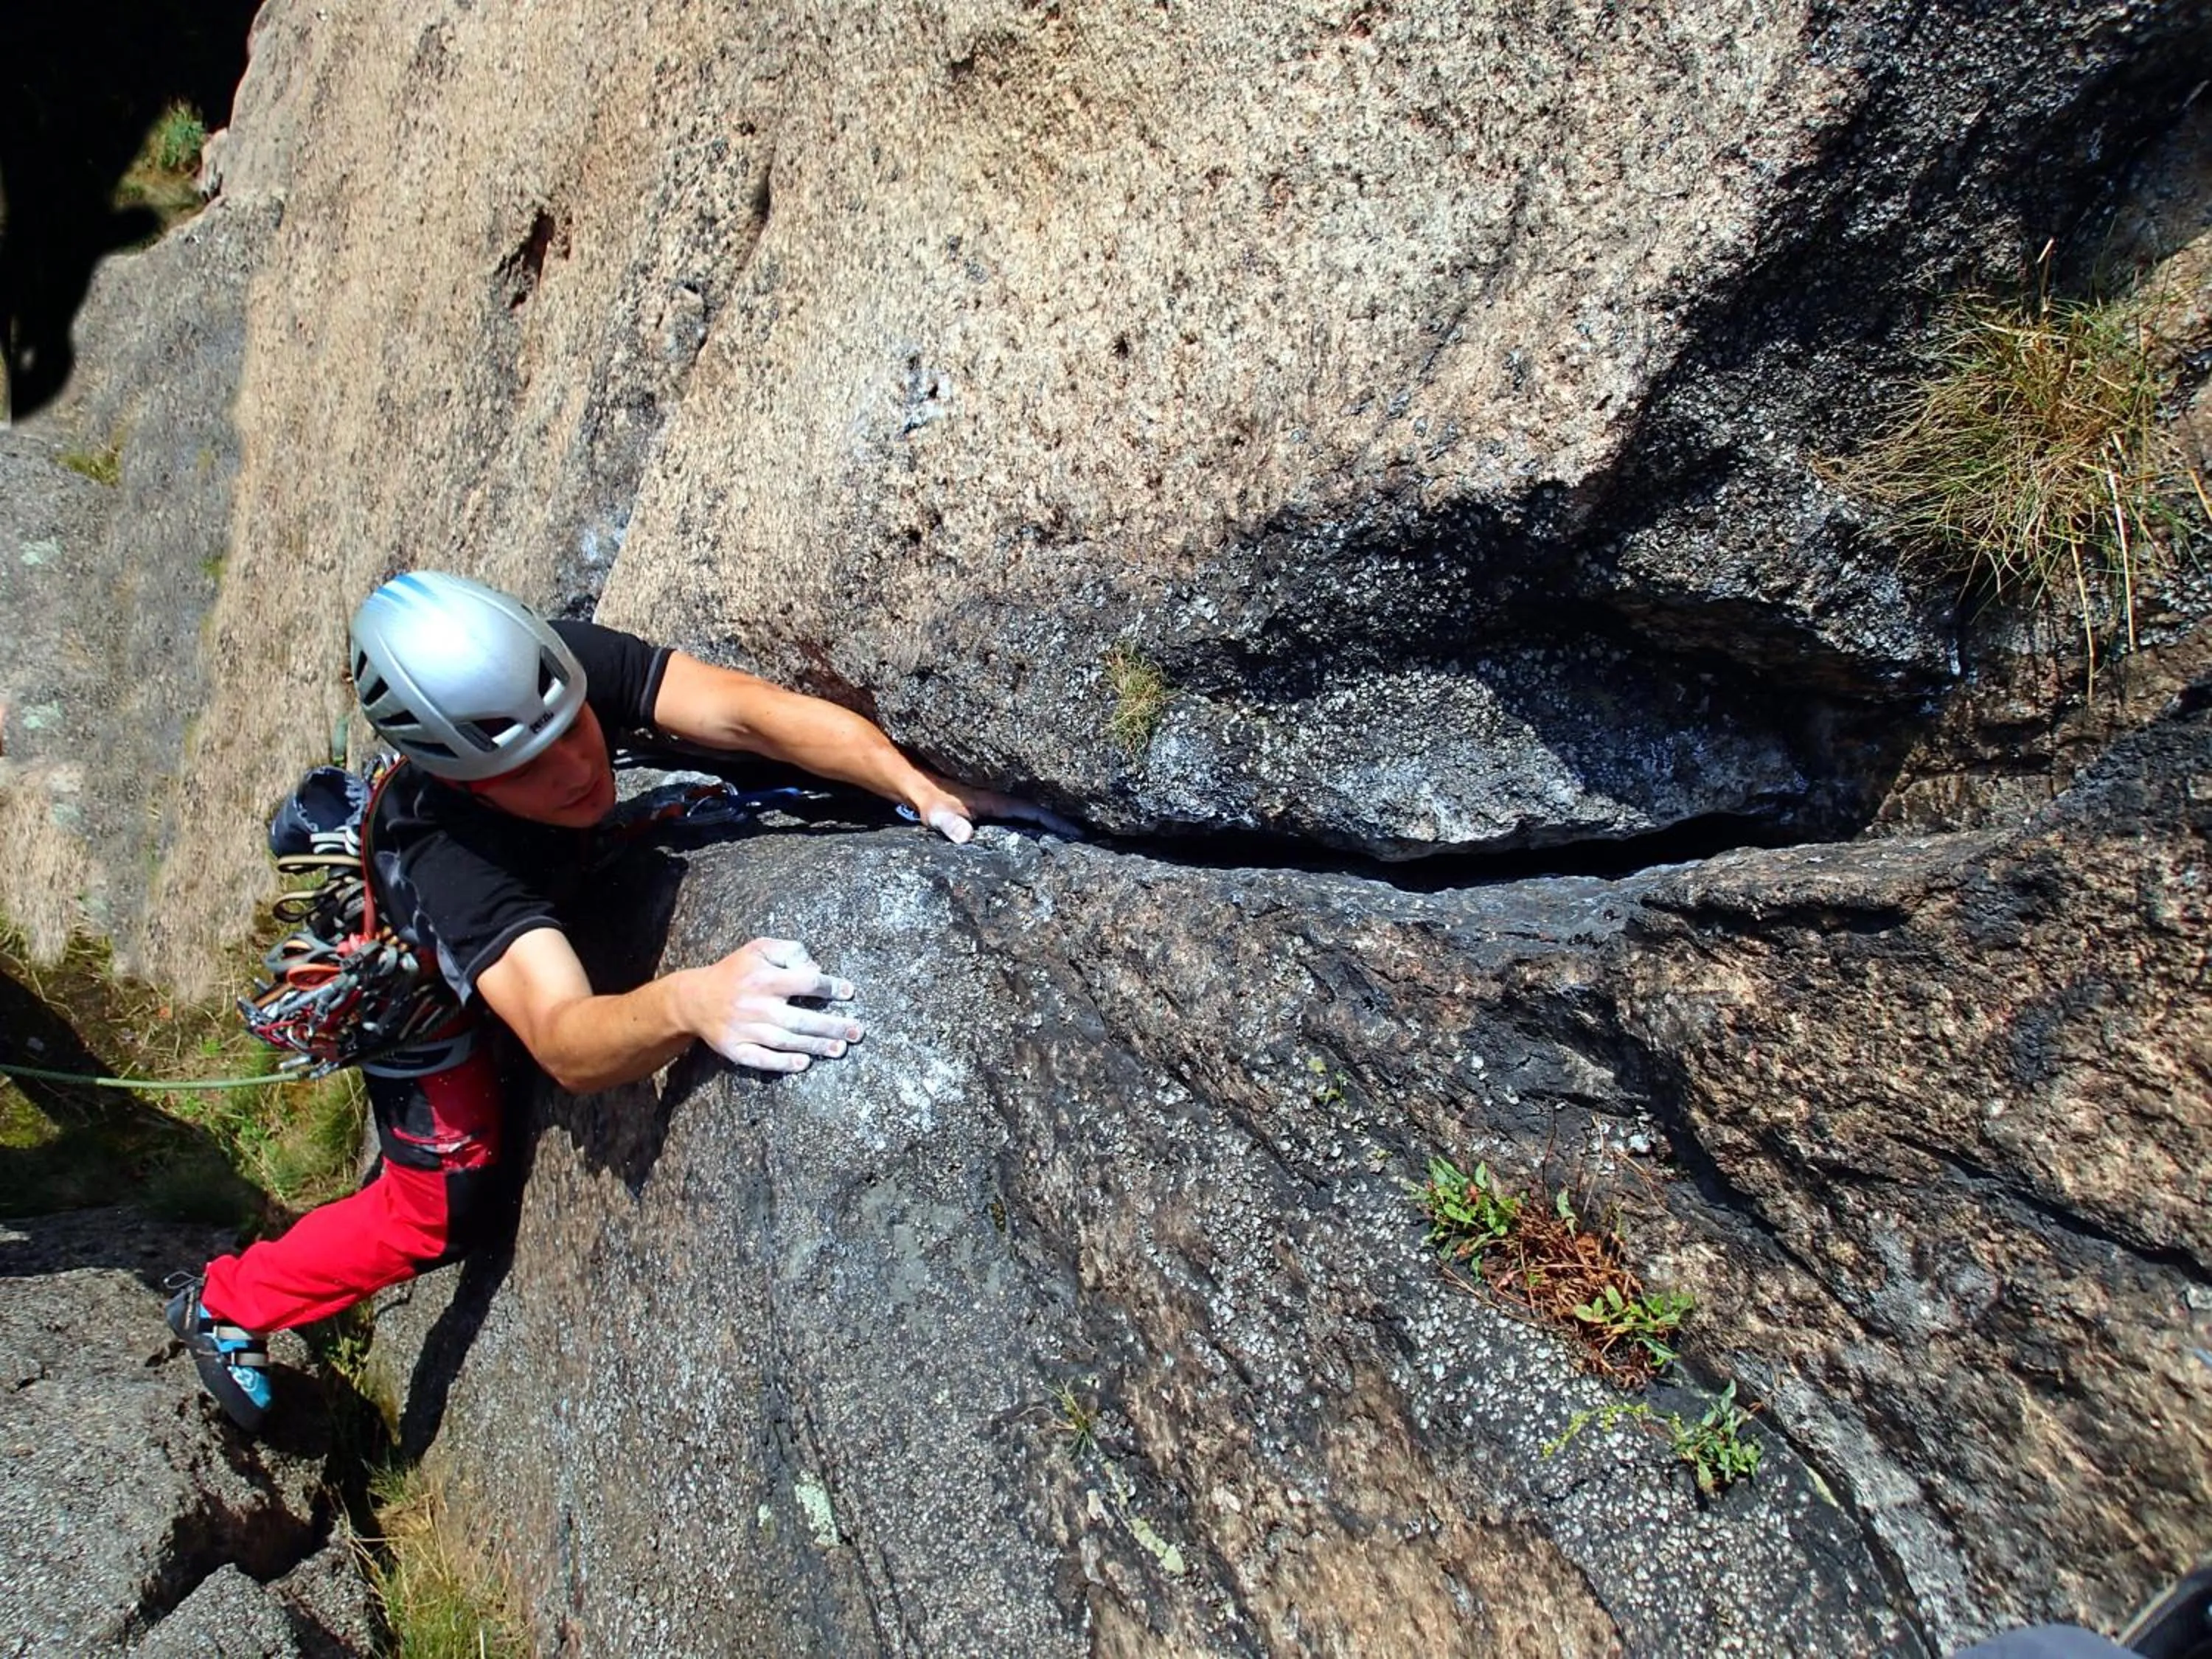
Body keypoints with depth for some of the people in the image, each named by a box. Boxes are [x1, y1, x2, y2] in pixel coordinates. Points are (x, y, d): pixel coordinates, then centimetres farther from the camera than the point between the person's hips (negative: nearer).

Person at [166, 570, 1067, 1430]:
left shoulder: (568, 668, -38)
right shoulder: (454, 868, -49)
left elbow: (751, 712, -48)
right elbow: (568, 1043, -60)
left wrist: (922, 788, -60)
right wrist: (691, 1001, -81)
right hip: (410, 983, -5)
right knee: (442, 1206, 7)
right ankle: (224, 1301, 30)